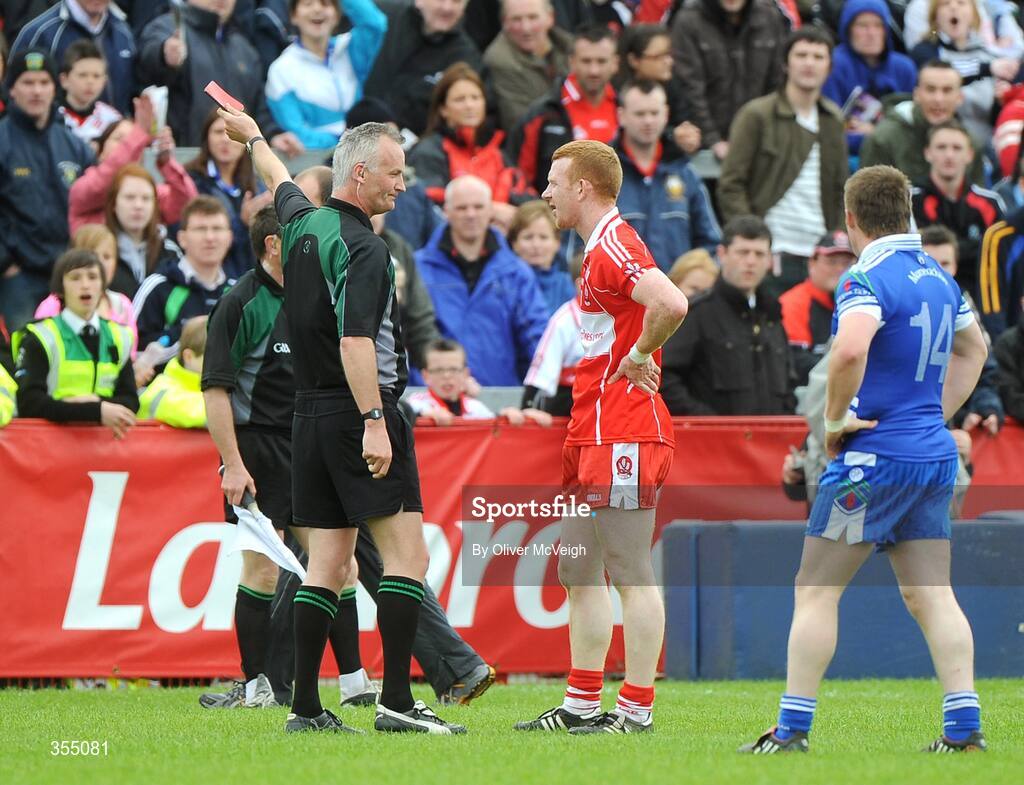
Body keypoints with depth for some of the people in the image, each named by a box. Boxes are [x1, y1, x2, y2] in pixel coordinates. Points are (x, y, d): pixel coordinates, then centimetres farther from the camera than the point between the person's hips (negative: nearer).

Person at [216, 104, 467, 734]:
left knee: (328, 564, 9)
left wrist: (255, 138, 54)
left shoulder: (304, 225, 10)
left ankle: (305, 706, 5)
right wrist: (373, 423, -28)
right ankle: (397, 700, -12)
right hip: (358, 413, -9)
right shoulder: (363, 249, -15)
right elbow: (355, 343, -24)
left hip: (310, 416, 9)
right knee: (407, 556, -7)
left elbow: (281, 182, 34)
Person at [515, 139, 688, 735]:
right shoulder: (600, 249, 19)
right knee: (580, 573, 13)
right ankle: (582, 704, 17)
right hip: (592, 436, 11)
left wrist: (638, 357, -17)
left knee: (632, 574, -6)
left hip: (623, 438, -11)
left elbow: (672, 304, -31)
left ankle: (637, 709, -4)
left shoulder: (615, 245, -14)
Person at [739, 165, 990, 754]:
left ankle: (793, 730, 0)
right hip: (935, 454, 8)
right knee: (932, 596, 7)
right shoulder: (937, 276, 12)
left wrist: (835, 418, -19)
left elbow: (850, 349, -34)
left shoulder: (867, 279, -14)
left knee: (816, 591, 0)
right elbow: (973, 349, 29)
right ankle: (965, 729, -1)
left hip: (876, 456, -7)